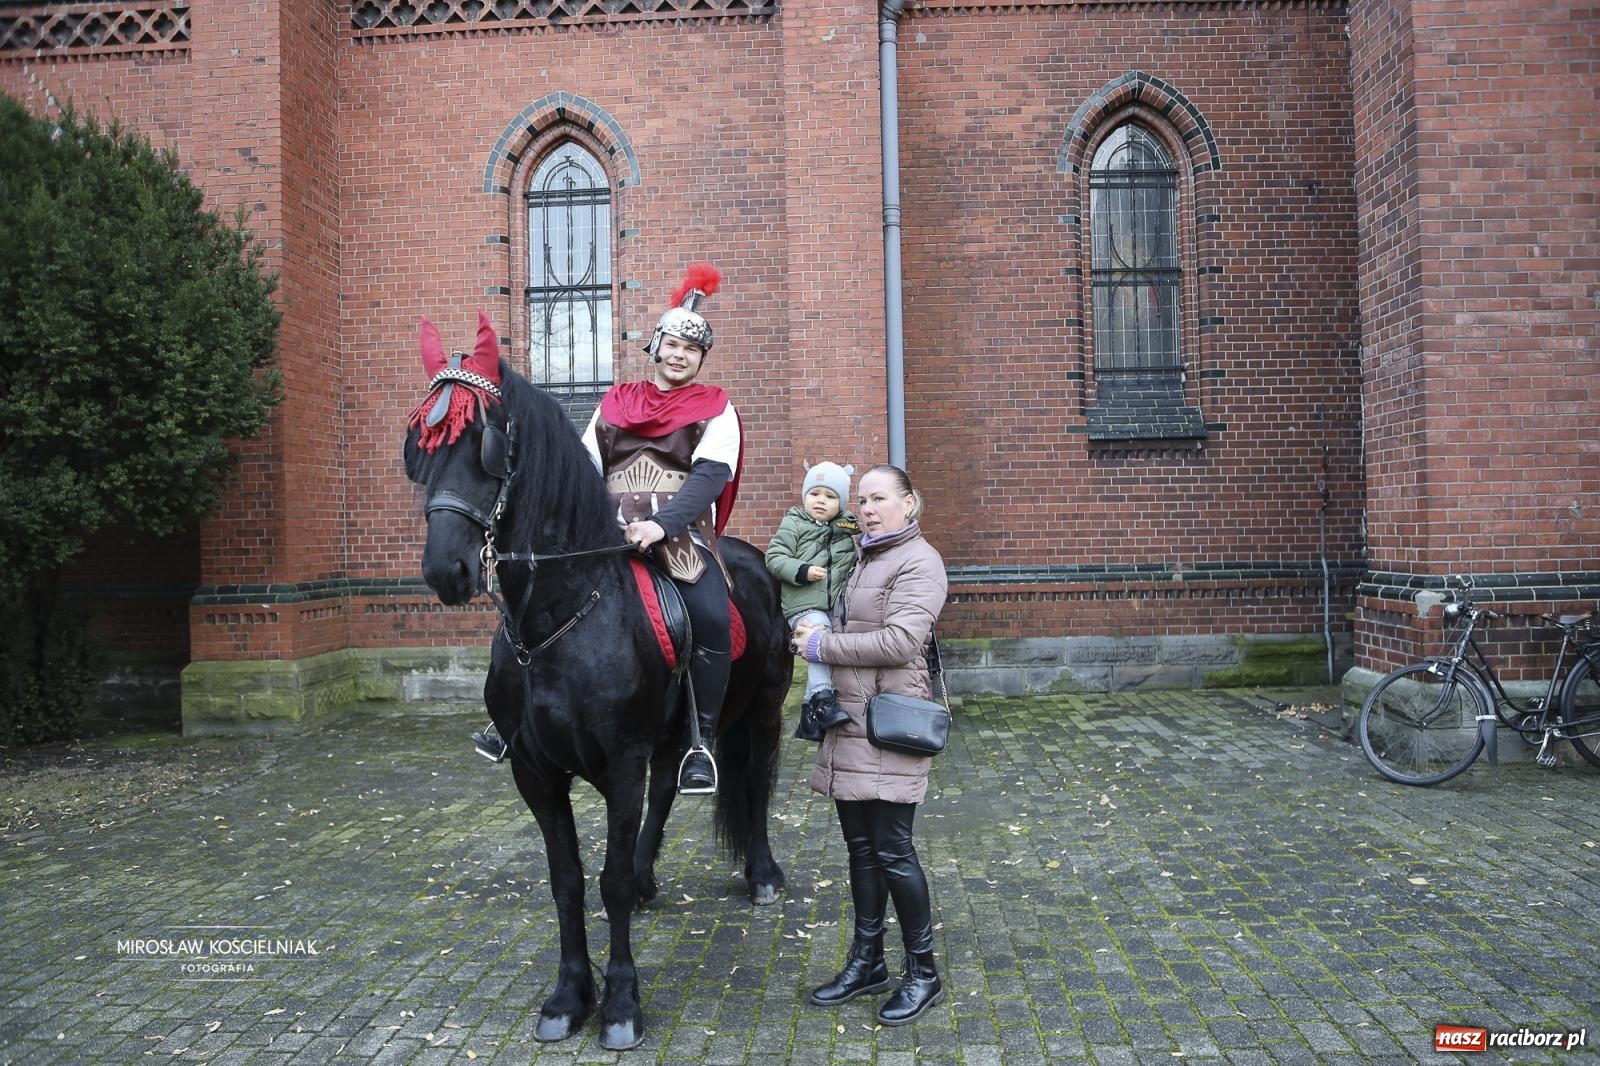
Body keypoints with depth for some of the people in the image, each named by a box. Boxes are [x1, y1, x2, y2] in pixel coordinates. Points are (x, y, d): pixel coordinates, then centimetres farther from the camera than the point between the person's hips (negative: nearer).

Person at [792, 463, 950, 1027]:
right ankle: (867, 961, 28)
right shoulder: (862, 558, 15)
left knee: (891, 851, -1)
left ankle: (923, 972, 15)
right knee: (860, 846, 15)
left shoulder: (919, 561, -10)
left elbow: (900, 640, -22)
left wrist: (822, 645, -14)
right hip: (847, 722, 8)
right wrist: (813, 630, 5)